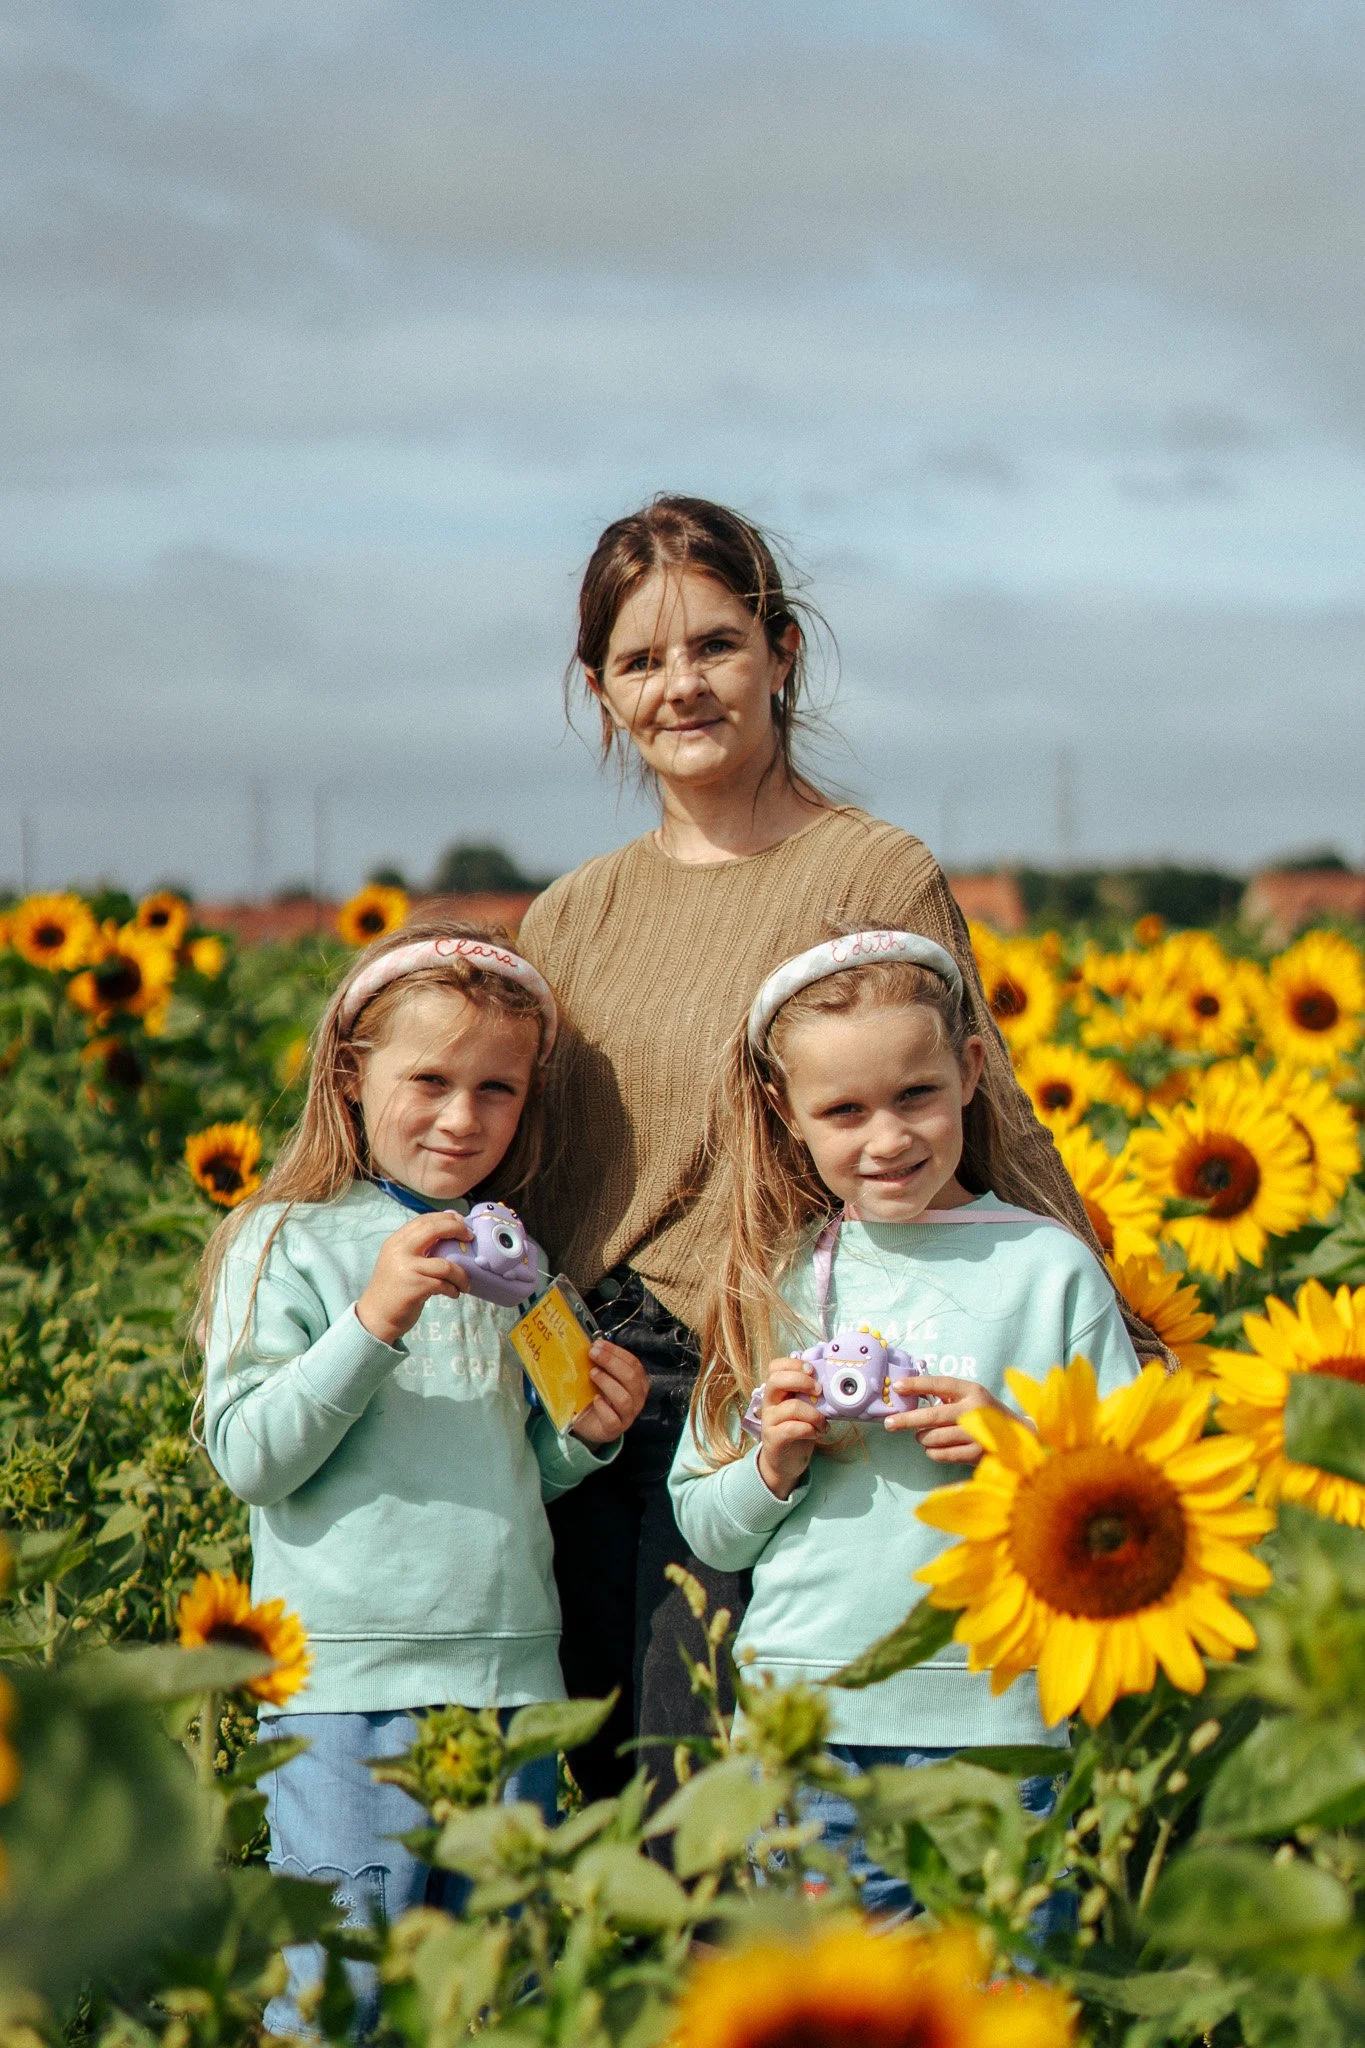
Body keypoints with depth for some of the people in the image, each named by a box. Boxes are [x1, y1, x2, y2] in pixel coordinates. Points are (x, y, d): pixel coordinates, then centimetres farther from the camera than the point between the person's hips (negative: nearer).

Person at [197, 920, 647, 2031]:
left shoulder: (518, 1261, 15)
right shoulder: (289, 1244, 0)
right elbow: (249, 1457, -9)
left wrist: (589, 1433, 1)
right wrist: (370, 1322, -19)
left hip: (512, 1678, 5)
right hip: (348, 1686, -5)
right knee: (336, 1990, -9)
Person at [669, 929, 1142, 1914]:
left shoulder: (1049, 1268, 2)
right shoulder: (773, 1280, 8)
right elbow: (706, 1532, 13)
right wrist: (774, 1465, -6)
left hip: (992, 1721, -2)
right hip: (801, 1722, 2)